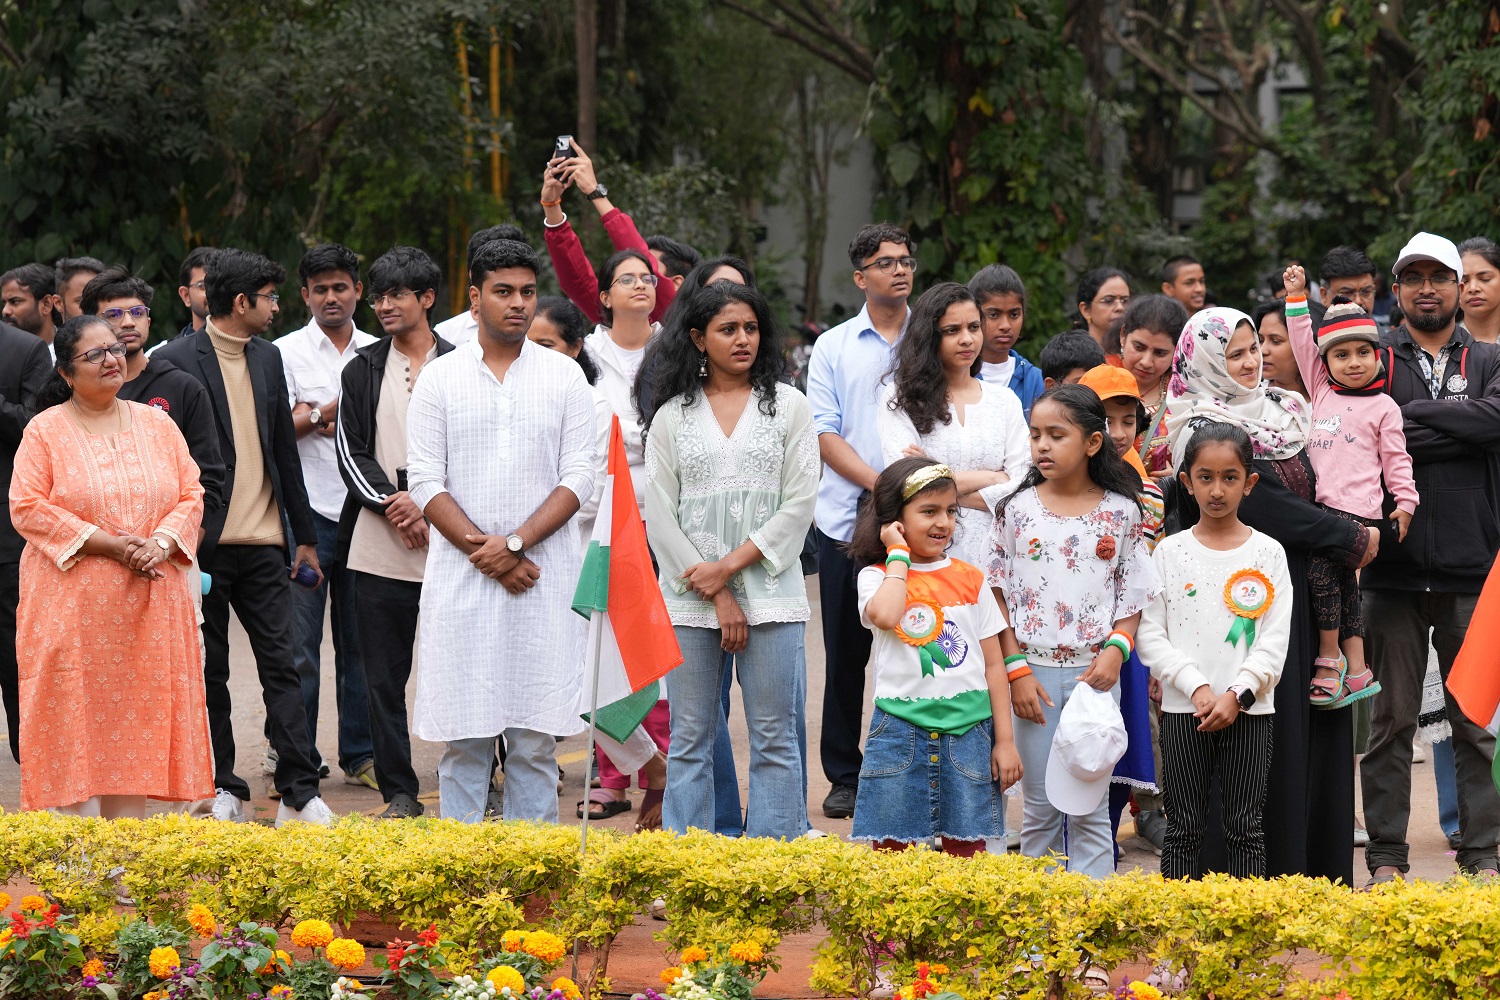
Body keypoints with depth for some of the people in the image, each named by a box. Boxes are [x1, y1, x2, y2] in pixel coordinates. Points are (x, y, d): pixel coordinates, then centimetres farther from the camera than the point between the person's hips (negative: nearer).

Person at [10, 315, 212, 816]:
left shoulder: (157, 425, 11)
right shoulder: (46, 431, -1)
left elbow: (191, 496, 9)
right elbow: (28, 508, -9)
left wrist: (161, 542, -12)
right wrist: (109, 544, -16)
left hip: (148, 604, 4)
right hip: (73, 604, -3)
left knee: (138, 718, 2)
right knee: (75, 719, -5)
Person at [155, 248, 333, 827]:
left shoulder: (268, 360, 13)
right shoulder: (177, 361, -7)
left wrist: (305, 536, 18)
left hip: (263, 542, 5)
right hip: (205, 541, -5)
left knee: (280, 664, -1)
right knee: (209, 671, 4)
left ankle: (300, 792, -2)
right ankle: (222, 790, 12)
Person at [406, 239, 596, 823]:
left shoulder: (565, 376, 6)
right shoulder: (440, 377, 5)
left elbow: (579, 477, 1)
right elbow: (424, 482, 1)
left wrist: (515, 542, -11)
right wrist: (481, 549, -10)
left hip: (542, 578, 0)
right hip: (460, 577, 0)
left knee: (535, 737, 1)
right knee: (463, 735, 0)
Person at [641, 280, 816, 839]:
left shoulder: (789, 406, 7)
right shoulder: (672, 415, 8)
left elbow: (799, 504, 0)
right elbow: (659, 514, 2)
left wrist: (730, 565, -9)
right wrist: (718, 598, -6)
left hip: (769, 589, -1)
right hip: (690, 598, 1)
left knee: (774, 742, -1)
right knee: (689, 743, 2)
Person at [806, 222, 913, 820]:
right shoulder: (834, 347, 7)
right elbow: (825, 434, 0)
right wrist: (880, 483, -14)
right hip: (847, 520, 0)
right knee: (846, 654, 5)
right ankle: (844, 775, 13)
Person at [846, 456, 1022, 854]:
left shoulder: (970, 579, 8)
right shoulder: (877, 576, 2)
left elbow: (993, 664, 9)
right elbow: (884, 615, -23)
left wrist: (1005, 741, 4)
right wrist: (899, 554, -8)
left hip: (967, 729, 2)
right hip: (901, 728, -2)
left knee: (966, 849, 3)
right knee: (892, 850, 1)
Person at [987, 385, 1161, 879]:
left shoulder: (1120, 512, 1)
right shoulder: (1018, 509, 1)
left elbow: (1134, 596, 5)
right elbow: (999, 597, 2)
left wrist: (1116, 649, -12)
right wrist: (1016, 672, -6)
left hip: (1095, 672, 0)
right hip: (1034, 670, 0)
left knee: (1090, 806, 2)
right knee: (1039, 806, 5)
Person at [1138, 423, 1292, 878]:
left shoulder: (1267, 553, 3)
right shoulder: (1171, 552, 3)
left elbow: (1275, 641, -1)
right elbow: (1150, 636, -1)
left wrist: (1237, 695, -13)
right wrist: (1197, 687, -13)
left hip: (1247, 710, 0)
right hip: (1183, 709, 0)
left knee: (1244, 828, 2)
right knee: (1184, 827, 3)